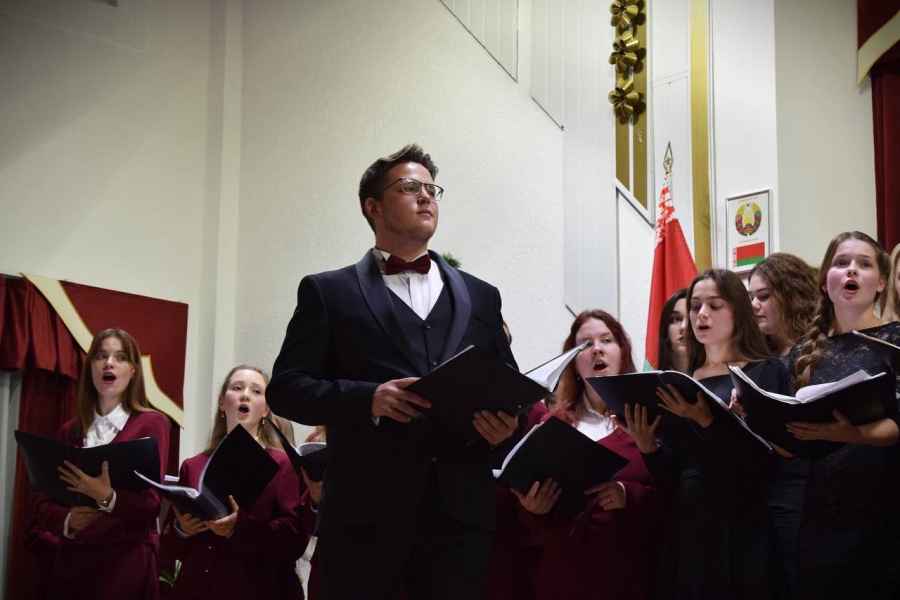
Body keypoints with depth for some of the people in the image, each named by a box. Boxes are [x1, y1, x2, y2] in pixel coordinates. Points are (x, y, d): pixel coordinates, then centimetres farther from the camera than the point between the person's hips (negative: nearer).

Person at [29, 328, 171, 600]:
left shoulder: (152, 423, -3)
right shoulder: (70, 431, 10)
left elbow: (150, 504, -9)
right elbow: (44, 501, 8)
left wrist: (108, 498, -26)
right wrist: (66, 520, -12)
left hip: (126, 560, -4)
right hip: (71, 559, 4)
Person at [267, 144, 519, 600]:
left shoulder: (480, 296, 18)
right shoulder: (328, 292, 9)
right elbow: (285, 387, 1)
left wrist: (505, 425, -5)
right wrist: (367, 398, -15)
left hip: (460, 510, 3)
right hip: (366, 511, -2)